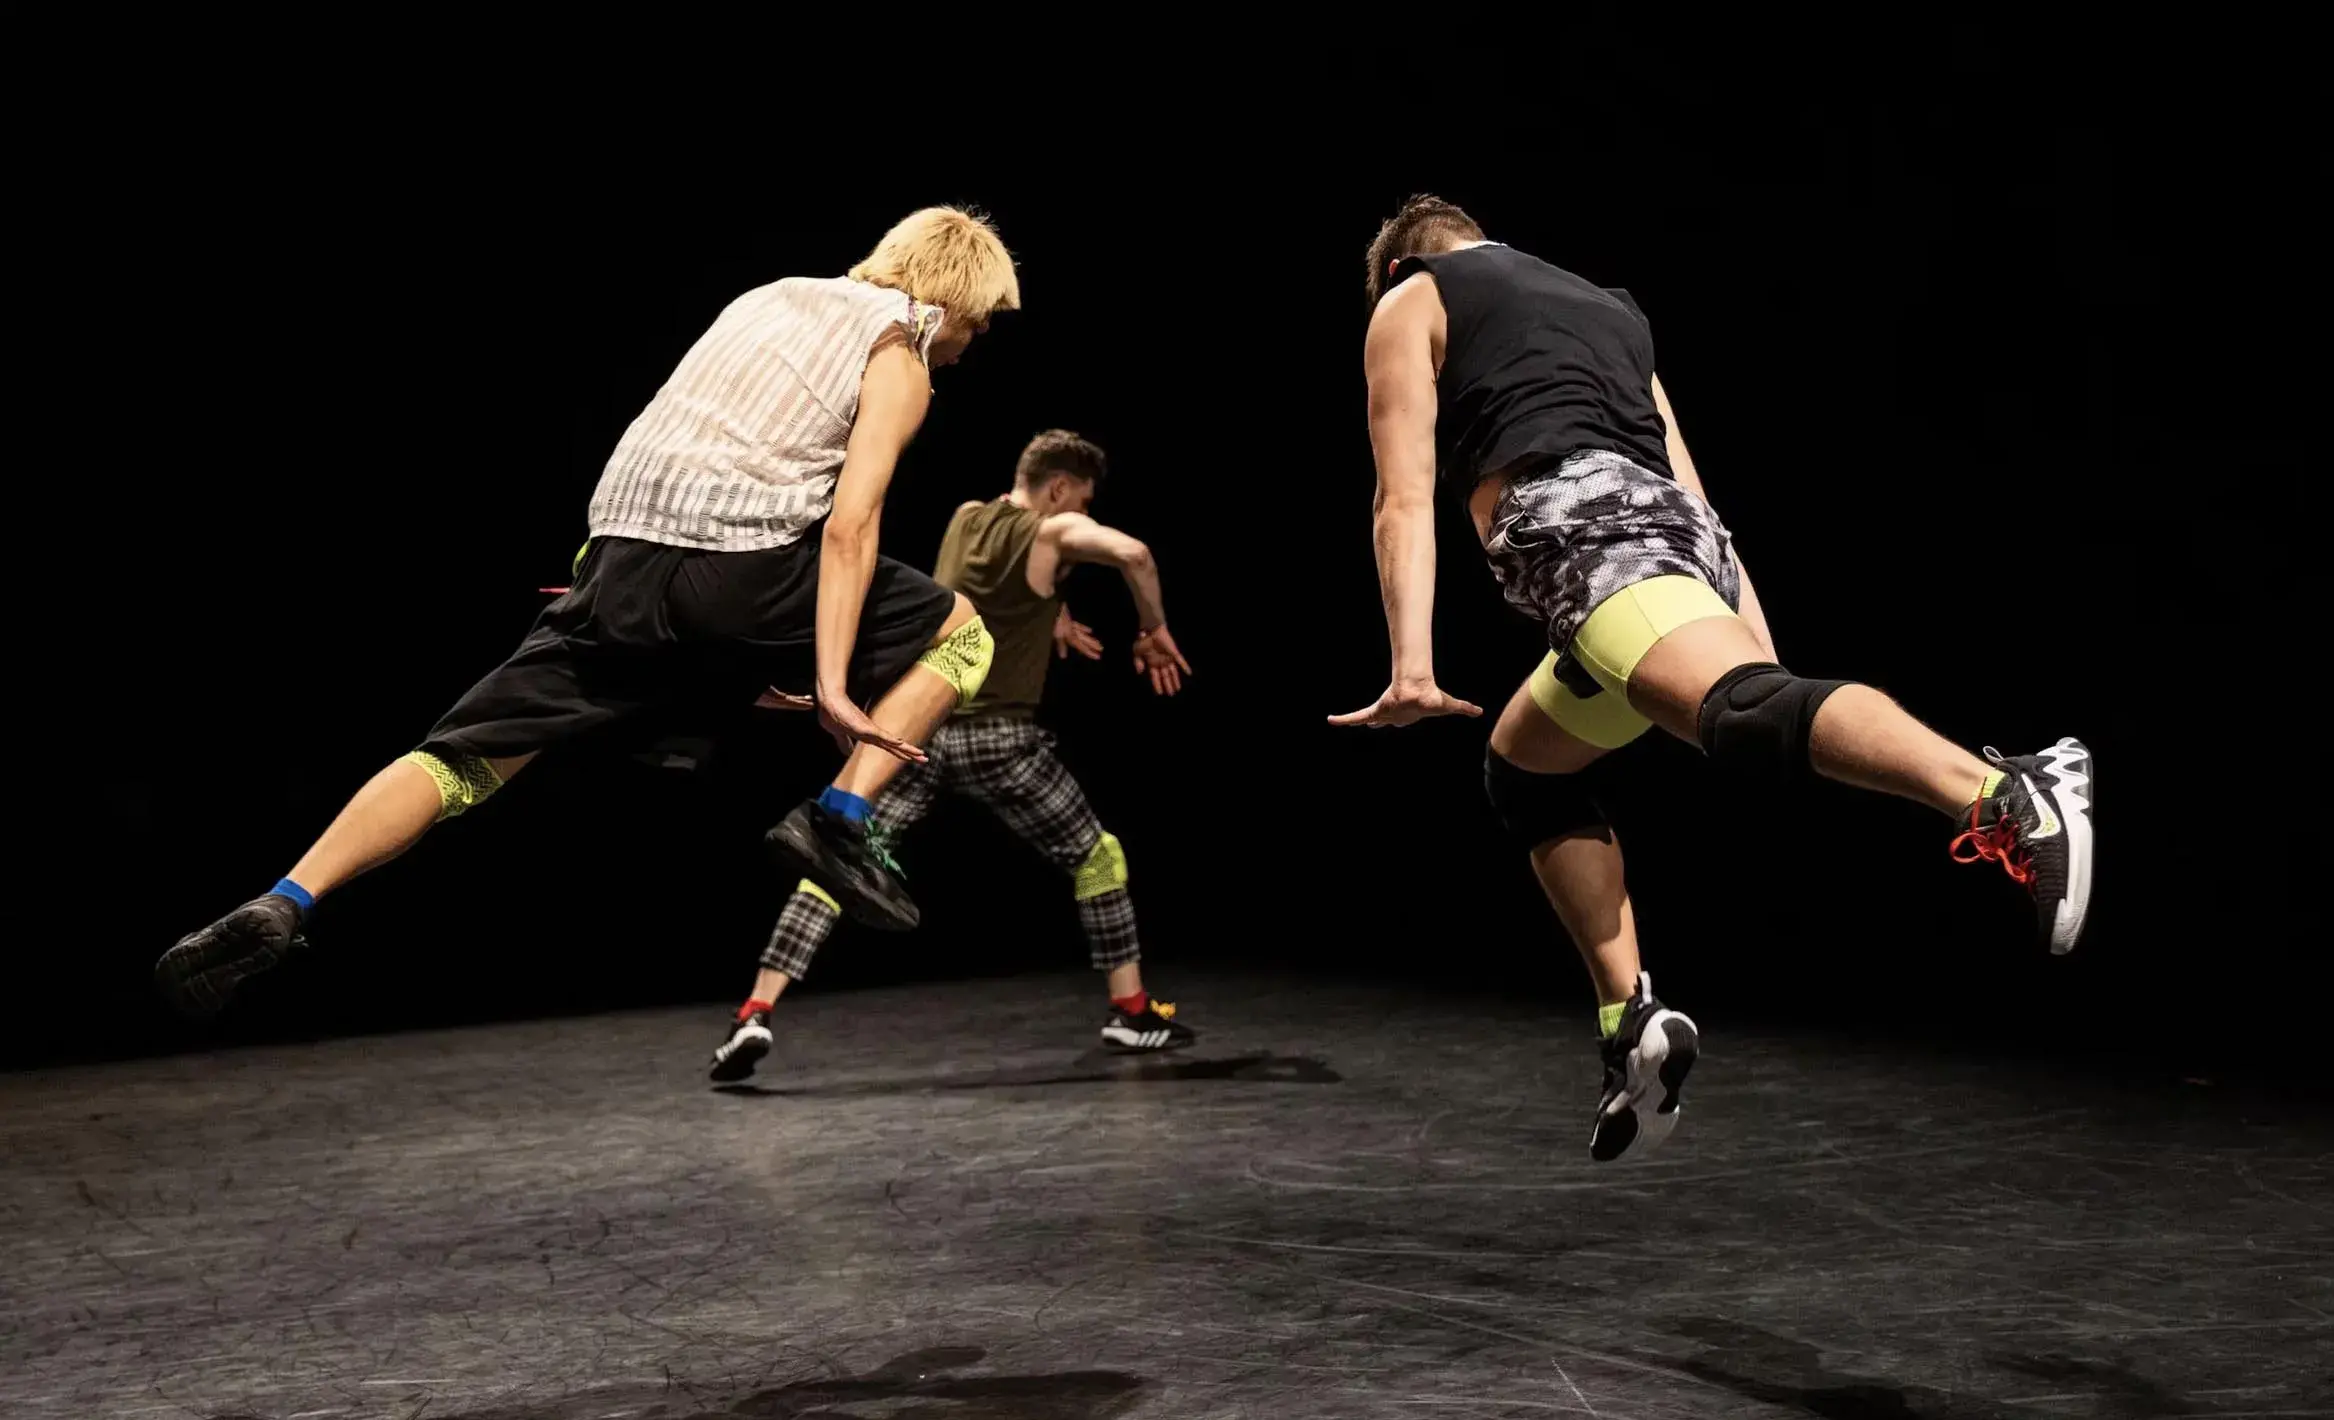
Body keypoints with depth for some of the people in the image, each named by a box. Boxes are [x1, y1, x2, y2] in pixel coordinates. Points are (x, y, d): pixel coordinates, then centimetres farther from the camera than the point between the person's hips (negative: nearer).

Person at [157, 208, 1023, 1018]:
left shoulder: (775, 295, 28)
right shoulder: (900, 359, 7)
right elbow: (849, 524, -7)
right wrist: (832, 683, -12)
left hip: (623, 562, 6)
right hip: (742, 567, -5)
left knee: (468, 756, 10)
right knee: (962, 636, 12)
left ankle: (282, 906, -2)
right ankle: (840, 821, -2)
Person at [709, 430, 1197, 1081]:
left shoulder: (965, 518, 15)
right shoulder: (1057, 532, -3)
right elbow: (1132, 553, -21)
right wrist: (1154, 630, -6)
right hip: (997, 740, -4)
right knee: (1096, 855, 16)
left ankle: (756, 1013, -10)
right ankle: (1132, 1011, 19)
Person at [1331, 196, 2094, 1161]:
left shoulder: (1410, 303, 20)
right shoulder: (1606, 305, 36)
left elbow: (1406, 499, 5)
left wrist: (1411, 663, -5)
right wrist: (1760, 652, 26)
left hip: (1581, 526, -7)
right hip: (1679, 526, 7)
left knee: (1738, 709, -31)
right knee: (1522, 772, 24)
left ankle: (2007, 797, -54)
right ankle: (1633, 1018, 11)